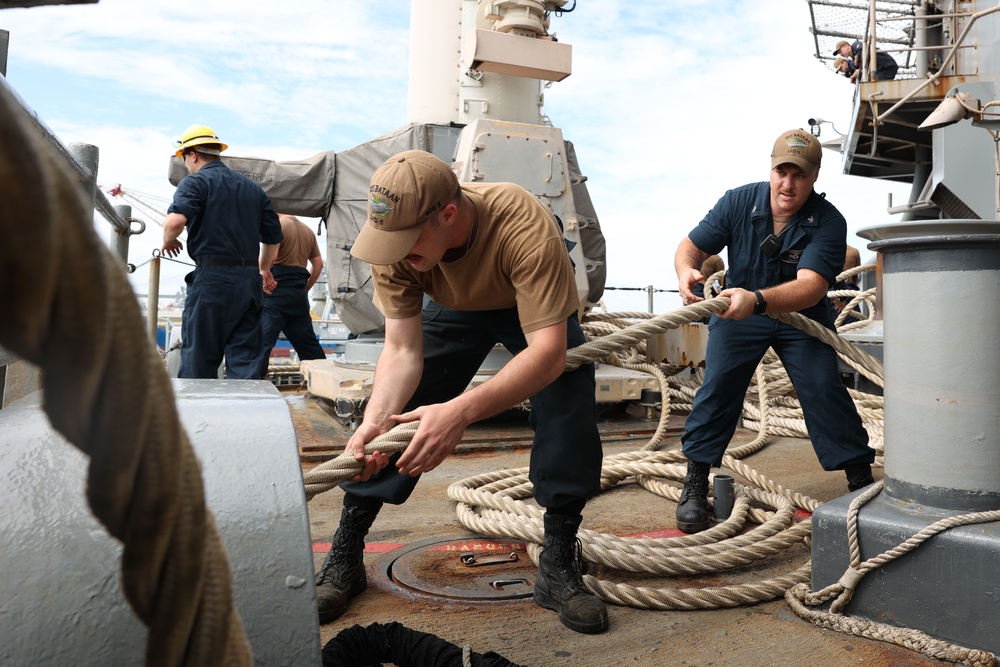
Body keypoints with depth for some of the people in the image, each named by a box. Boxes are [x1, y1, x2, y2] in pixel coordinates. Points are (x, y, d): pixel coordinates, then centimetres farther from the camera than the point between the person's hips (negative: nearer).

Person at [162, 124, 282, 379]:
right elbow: (273, 237, 19)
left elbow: (175, 220, -20)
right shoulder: (253, 188, 17)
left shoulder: (195, 182, -1)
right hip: (249, 281, 5)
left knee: (198, 359, 3)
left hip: (212, 278, -5)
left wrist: (168, 241, 3)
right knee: (246, 358, 5)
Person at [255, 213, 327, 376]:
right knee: (307, 341, 14)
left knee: (262, 339, -10)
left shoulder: (278, 225, -5)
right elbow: (318, 263, 19)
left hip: (277, 290, -7)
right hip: (299, 294, 7)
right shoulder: (307, 230, 19)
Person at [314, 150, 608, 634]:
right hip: (454, 308, 3)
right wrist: (373, 422, -46)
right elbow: (401, 350, -28)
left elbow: (548, 353, -47)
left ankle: (558, 568, -5)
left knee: (570, 408, -24)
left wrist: (461, 410, -60)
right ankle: (344, 558, 9)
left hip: (534, 309, -2)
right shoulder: (395, 239, -30)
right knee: (392, 416, -9)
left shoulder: (525, 228, -43)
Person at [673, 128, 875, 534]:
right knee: (717, 386, -10)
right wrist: (686, 270, -37)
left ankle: (861, 478, 9)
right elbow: (692, 245, -12)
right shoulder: (738, 202, -15)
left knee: (823, 389, -11)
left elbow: (811, 286, -36)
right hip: (737, 310, 1)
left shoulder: (828, 222, -23)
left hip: (801, 317, -1)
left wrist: (757, 300, -54)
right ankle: (695, 483, 0)